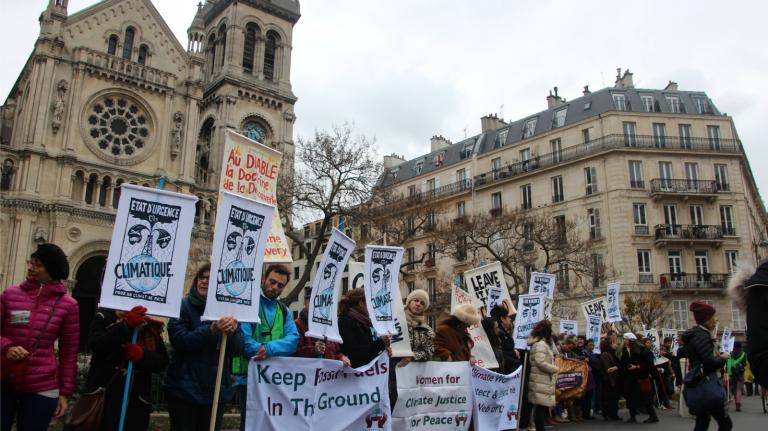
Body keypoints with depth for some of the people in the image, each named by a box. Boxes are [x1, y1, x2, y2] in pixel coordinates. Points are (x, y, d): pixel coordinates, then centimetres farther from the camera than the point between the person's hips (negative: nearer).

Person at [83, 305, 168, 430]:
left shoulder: (152, 326, 7)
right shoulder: (104, 316, 1)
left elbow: (162, 362, 2)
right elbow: (95, 344, -16)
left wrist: (143, 355, -18)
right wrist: (126, 326, -27)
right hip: (102, 397, -2)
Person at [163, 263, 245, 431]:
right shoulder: (183, 306, -2)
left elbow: (238, 349, 0)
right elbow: (179, 341, -15)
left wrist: (232, 332, -22)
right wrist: (211, 331, -28)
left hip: (216, 390, 3)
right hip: (184, 389, -3)